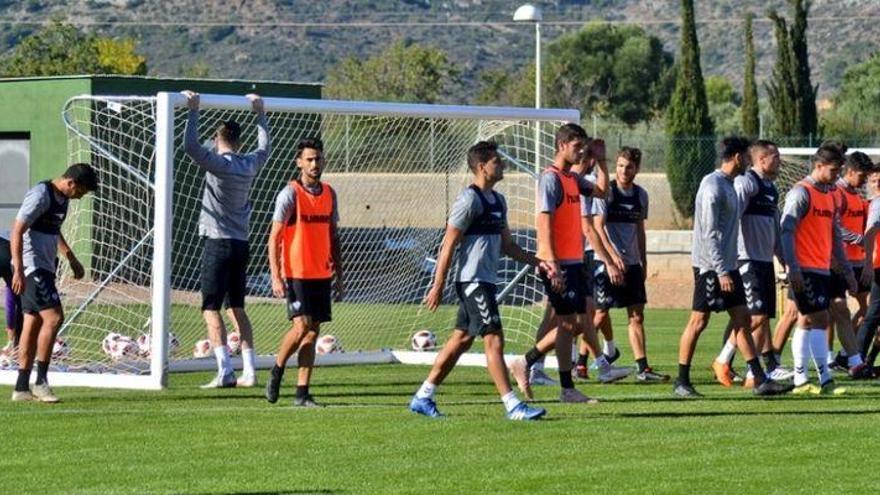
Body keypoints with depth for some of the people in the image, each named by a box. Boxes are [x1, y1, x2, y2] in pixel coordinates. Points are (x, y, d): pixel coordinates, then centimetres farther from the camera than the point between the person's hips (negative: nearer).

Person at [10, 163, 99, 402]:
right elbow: (17, 232, -19)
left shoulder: (62, 198, 13)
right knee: (54, 317, -15)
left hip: (45, 268, 10)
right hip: (32, 266, -10)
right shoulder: (40, 196, -16)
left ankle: (22, 388, 9)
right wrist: (18, 271, -24)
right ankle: (40, 381, -10)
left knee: (34, 324, 7)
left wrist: (71, 259, 30)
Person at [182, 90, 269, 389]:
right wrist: (260, 113, 39)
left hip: (218, 243, -7)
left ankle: (225, 372, -17)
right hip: (241, 245, 7)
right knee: (236, 308, 15)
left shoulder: (218, 163, -11)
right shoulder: (250, 164, 8)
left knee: (211, 309, -7)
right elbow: (264, 147, 29)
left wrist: (193, 111, -14)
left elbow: (190, 146, -23)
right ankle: (249, 372, 12)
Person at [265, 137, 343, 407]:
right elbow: (274, 237, -8)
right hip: (296, 274, -6)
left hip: (321, 274, 6)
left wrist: (338, 274, 15)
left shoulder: (329, 194, 11)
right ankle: (277, 371, 9)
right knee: (302, 325, -15)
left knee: (313, 332, 3)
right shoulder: (290, 194, -7)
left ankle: (302, 393, 5)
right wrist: (276, 277, -15)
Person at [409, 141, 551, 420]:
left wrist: (538, 263, 13)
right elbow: (449, 245, -13)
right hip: (473, 281, -10)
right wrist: (438, 286, -15)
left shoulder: (497, 201, 15)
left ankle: (423, 397, 19)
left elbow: (507, 245, 22)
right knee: (494, 340, -10)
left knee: (462, 340, 12)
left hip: (486, 281, 10)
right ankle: (513, 406, -11)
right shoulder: (470, 199, -13)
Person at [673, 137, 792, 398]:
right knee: (699, 321, -3)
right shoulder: (713, 186, -15)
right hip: (710, 267, -10)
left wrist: (728, 269, 18)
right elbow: (709, 233, -20)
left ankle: (760, 381, 5)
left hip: (727, 267, 10)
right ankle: (682, 381, 4)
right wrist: (722, 272, -22)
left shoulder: (729, 185, 15)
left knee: (742, 319, 6)